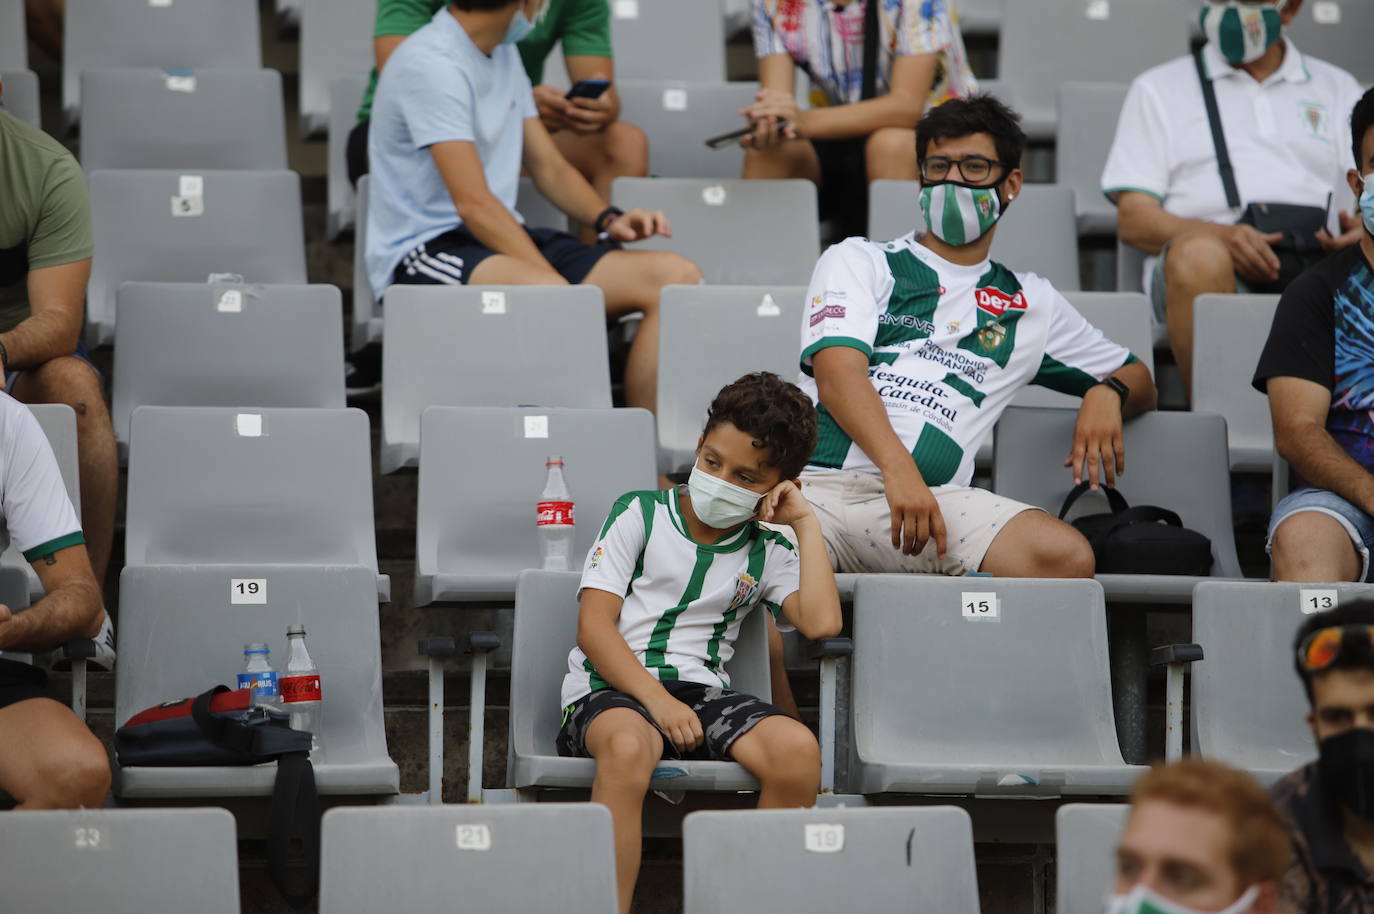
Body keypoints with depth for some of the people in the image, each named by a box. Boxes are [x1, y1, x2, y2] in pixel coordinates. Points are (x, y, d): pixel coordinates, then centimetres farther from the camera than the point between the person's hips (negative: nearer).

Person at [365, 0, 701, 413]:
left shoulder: (504, 56, 15)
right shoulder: (431, 64, -14)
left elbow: (549, 166, 20)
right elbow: (474, 204, -20)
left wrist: (608, 219, 0)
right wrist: (557, 283, -26)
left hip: (503, 239, 9)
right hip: (423, 251, -9)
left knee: (677, 275, -11)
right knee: (545, 293, -40)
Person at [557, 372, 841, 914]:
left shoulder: (767, 554, 15)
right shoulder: (640, 515, 8)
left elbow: (821, 623, -5)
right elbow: (594, 628, -1)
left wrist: (805, 523, 3)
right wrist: (657, 701, -15)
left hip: (703, 693, 3)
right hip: (611, 688, -3)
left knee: (797, 748, -27)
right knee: (627, 746, -40)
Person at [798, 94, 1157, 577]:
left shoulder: (1029, 302, 30)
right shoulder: (858, 261, 22)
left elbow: (1138, 380, 39)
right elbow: (837, 373, 4)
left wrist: (1107, 394, 11)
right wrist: (898, 469, -15)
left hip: (932, 499, 2)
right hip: (818, 483, -2)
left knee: (1066, 556, -31)